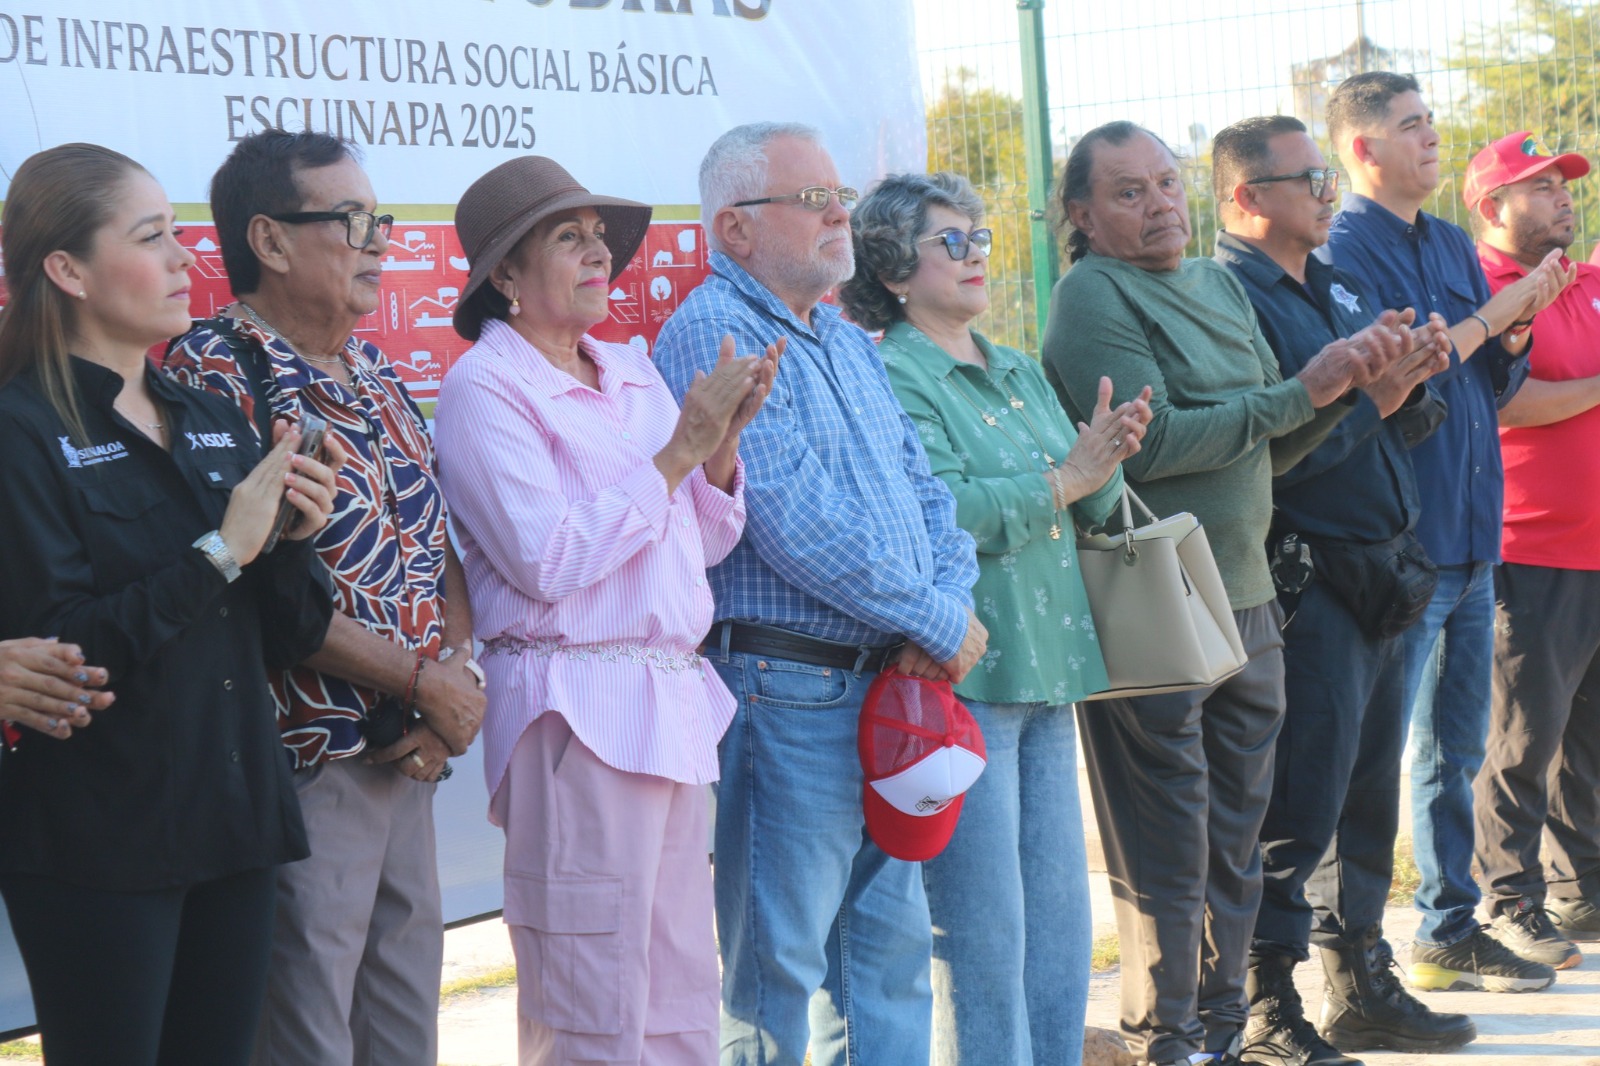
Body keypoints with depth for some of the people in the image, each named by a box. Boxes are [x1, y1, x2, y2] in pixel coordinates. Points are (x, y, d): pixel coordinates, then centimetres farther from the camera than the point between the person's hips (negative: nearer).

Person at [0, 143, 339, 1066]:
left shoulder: (211, 420, 11)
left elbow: (286, 640, 11)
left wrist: (293, 538, -8)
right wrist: (222, 550, -18)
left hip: (235, 822, 6)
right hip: (99, 846, -6)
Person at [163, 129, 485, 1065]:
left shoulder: (377, 376, 13)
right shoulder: (214, 375, -13)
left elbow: (442, 542, 16)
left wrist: (462, 674, -3)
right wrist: (421, 680, -15)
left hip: (408, 763, 8)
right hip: (303, 769, -8)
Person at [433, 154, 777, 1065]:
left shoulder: (631, 372, 14)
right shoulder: (483, 389, -7)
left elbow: (706, 540, 17)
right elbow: (548, 562, -17)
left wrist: (723, 440, -1)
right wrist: (678, 451, -14)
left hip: (674, 699, 7)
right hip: (580, 708, -7)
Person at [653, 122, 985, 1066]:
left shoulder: (848, 342, 18)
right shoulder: (715, 334, -12)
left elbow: (927, 491, 15)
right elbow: (799, 527, -20)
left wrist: (947, 609, -6)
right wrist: (943, 626, -12)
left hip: (893, 683, 9)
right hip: (790, 692, -9)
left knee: (892, 952, 14)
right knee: (781, 980, -2)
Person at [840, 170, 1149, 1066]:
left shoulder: (1022, 374, 17)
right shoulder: (892, 380, -8)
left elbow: (1092, 511, 14)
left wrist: (1107, 463, -6)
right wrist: (1064, 477, -20)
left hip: (1046, 671, 8)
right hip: (959, 680, -8)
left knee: (1060, 916, 12)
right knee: (981, 931, -4)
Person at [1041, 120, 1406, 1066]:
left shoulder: (1222, 286, 15)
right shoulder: (1093, 296, -9)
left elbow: (1275, 450, 16)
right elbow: (1151, 444, -19)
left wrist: (1349, 379, 0)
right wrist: (1296, 395, -16)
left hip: (1247, 602, 8)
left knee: (1236, 851, 14)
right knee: (1169, 863, -2)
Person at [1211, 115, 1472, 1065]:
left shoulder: (1338, 289, 17)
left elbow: (1400, 430, 20)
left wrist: (1415, 382, 1)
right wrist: (1366, 397, -20)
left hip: (1381, 578, 9)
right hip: (1309, 583, -9)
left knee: (1369, 792, 15)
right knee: (1298, 806, -6)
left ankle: (1363, 987, 26)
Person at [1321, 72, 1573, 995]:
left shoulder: (1452, 246, 15)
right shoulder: (1347, 251, -10)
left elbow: (1496, 383, 17)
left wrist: (1518, 327, -2)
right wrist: (1491, 314, -15)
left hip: (1470, 538, 8)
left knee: (1456, 752, 14)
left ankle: (1451, 932, 23)